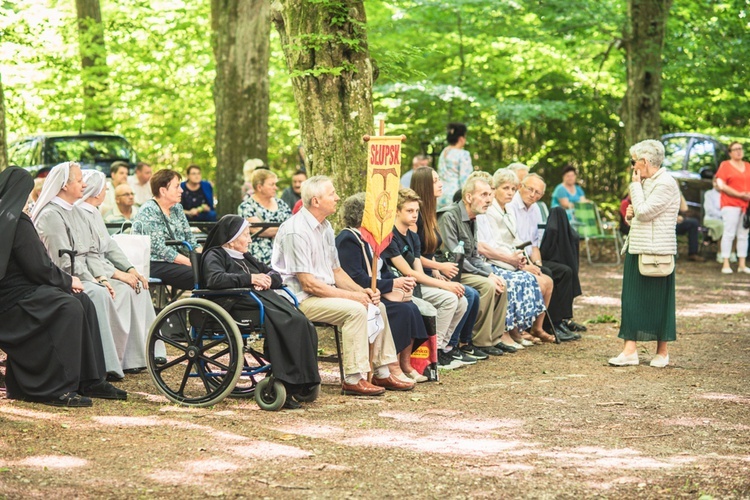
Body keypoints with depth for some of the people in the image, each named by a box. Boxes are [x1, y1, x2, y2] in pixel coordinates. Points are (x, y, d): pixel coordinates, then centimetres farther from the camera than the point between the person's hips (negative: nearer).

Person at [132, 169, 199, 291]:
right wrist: (191, 262, -20)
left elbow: (189, 238, 17)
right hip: (155, 265, -8)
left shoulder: (177, 208, 16)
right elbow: (159, 249, -17)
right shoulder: (148, 211, -9)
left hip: (176, 262, 8)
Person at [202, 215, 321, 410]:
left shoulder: (246, 257, 33)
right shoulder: (214, 255, 9)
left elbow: (275, 275, 32)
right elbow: (214, 279, -13)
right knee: (287, 323, -31)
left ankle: (303, 383, -24)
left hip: (263, 298, 8)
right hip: (236, 304, -8)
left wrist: (267, 280, 7)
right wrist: (250, 279, -12)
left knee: (303, 324, -20)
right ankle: (285, 386, -32)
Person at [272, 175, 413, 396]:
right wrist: (352, 295, -19)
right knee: (355, 310, -27)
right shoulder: (296, 231, -18)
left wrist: (362, 291, 0)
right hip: (301, 299, -10)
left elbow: (336, 271, 18)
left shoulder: (325, 227, 12)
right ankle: (353, 380, -23)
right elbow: (308, 283, -22)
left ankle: (382, 374, 8)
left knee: (377, 306, 2)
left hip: (326, 292, 10)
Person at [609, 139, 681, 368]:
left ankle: (662, 352, 12)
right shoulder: (647, 182, 16)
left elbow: (644, 212, -21)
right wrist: (631, 214, 6)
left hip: (656, 252, -9)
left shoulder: (666, 184, -14)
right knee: (631, 299, 3)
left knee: (658, 300, 1)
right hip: (637, 248, 9)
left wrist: (635, 184, -12)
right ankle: (630, 350, 3)